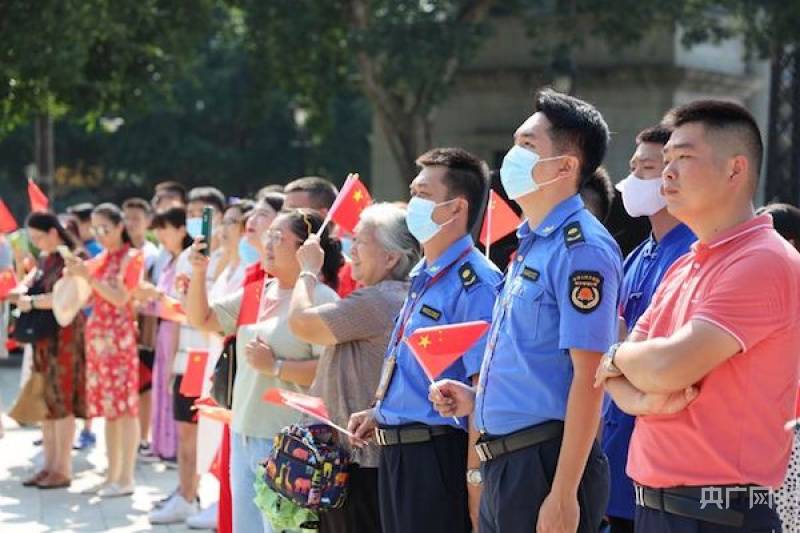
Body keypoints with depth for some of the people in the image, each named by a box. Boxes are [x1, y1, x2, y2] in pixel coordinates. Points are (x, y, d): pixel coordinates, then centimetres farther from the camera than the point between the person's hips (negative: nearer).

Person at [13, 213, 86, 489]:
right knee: (45, 399, 9)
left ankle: (63, 469, 2)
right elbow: (34, 279, 23)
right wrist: (20, 293, 0)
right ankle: (49, 465, 16)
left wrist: (31, 302, -16)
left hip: (64, 334, -8)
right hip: (42, 335, 8)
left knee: (61, 399, -4)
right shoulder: (44, 258, 12)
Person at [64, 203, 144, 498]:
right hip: (97, 334, 7)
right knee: (108, 406, 8)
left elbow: (120, 297, -13)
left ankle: (126, 477, -6)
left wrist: (88, 275, -16)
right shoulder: (100, 259, 16)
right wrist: (77, 274, -1)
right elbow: (89, 297, 15)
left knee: (125, 405, -7)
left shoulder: (132, 257, -4)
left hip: (119, 335, -7)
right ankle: (113, 473, 13)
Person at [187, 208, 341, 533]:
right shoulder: (254, 294, 12)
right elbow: (201, 320, 15)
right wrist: (198, 273, 1)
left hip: (289, 441, -8)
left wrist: (275, 367, -20)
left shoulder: (321, 298, -12)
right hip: (243, 434, 8)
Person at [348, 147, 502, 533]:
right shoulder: (422, 277, 13)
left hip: (436, 454, -9)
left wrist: (474, 477, -23)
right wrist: (381, 413, 12)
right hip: (397, 451, 9)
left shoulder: (474, 283, -17)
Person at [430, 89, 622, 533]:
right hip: (503, 462, 9)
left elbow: (587, 377, -19)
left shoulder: (581, 249, -14)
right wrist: (478, 398, 10)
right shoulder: (531, 245, 14)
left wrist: (563, 494, -21)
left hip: (545, 462, -9)